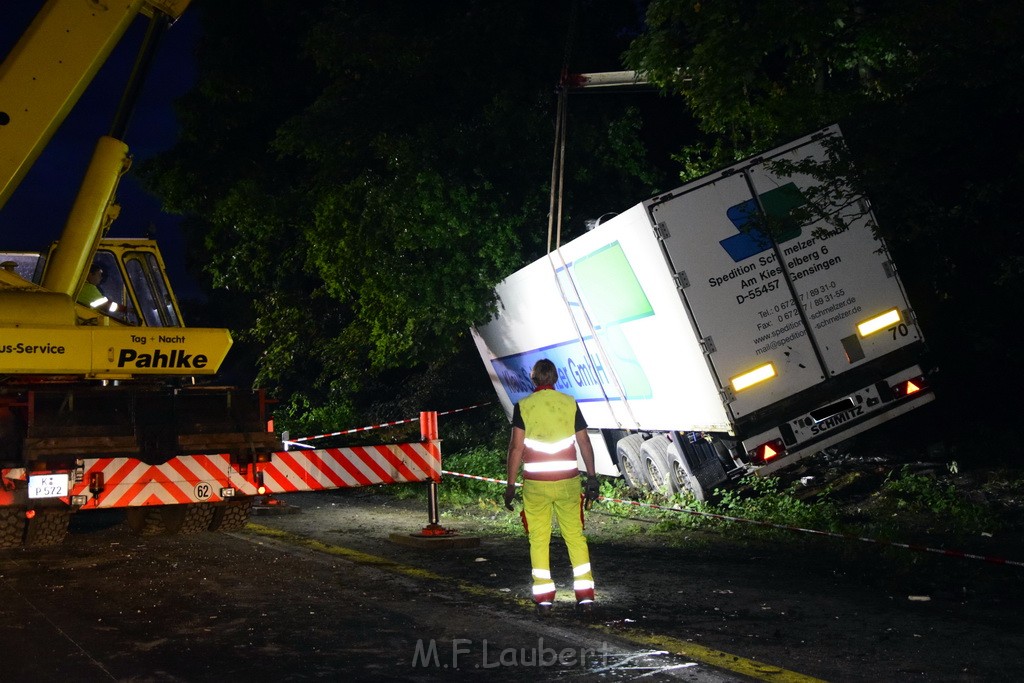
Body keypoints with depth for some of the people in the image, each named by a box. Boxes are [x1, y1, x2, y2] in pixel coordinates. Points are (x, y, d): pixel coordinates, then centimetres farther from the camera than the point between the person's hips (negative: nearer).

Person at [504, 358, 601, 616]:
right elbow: (584, 442, 3)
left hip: (535, 483, -1)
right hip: (568, 481, 1)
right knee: (575, 537, 9)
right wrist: (592, 477, 10)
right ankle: (585, 596, 8)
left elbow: (516, 447, -7)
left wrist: (511, 484, -2)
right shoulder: (569, 403, 1)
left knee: (539, 540, 8)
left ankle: (544, 598, 9)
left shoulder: (523, 406, -4)